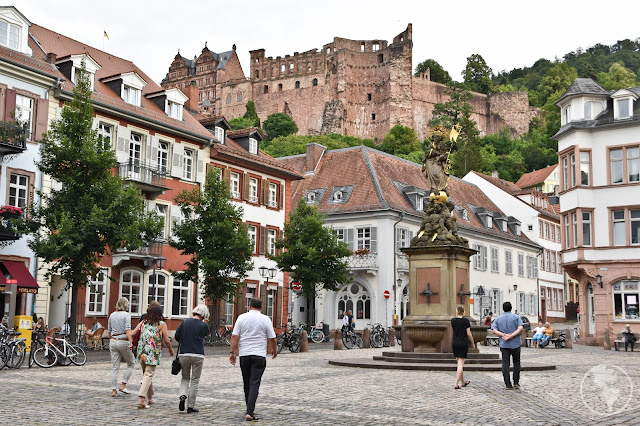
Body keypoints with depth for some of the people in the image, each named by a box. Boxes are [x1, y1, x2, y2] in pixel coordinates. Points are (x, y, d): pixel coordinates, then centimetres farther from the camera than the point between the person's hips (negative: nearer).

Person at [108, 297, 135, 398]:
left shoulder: (112, 315, 9)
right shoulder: (126, 315, -8)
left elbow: (109, 331, 15)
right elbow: (128, 330, -18)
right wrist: (131, 343, -24)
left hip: (113, 341, 5)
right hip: (123, 342, -5)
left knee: (114, 367, 7)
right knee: (131, 363, 13)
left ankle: (114, 390, 5)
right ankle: (123, 385, 5)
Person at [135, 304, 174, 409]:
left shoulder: (143, 323, 10)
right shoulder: (162, 324, 0)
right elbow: (166, 340, -3)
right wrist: (170, 350, 14)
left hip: (142, 352, 4)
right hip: (154, 353, -4)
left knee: (146, 374, 19)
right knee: (148, 375, -4)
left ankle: (150, 397, 30)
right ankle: (141, 399, -16)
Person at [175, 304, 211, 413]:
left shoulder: (185, 322, 1)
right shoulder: (203, 325, -5)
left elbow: (177, 336, 2)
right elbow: (208, 333, 16)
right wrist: (205, 322, 21)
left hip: (183, 354, 2)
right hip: (198, 355, -2)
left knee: (185, 378, 20)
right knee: (194, 380, 8)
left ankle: (183, 395, -7)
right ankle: (191, 406, 9)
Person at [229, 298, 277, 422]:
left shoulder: (242, 318, 3)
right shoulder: (265, 319, -1)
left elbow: (234, 336, -2)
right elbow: (272, 339, 1)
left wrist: (232, 352, 3)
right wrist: (274, 351, 17)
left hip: (244, 355, 2)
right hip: (259, 356, -2)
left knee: (247, 384, 14)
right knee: (254, 384, -5)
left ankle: (249, 410, 23)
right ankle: (249, 412, -15)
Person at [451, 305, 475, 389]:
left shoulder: (453, 320, 0)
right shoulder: (466, 320, -9)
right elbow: (469, 334, -8)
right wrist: (472, 343, 5)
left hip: (455, 343, 4)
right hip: (463, 343, -4)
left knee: (459, 363, 16)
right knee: (461, 364, -3)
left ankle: (463, 382, 27)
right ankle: (456, 384, -10)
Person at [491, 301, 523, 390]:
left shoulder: (498, 319, 9)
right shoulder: (516, 317, 3)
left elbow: (494, 330, -5)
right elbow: (520, 328, -12)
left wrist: (503, 335, -12)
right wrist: (512, 336, -15)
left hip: (504, 344, 1)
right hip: (515, 343, -1)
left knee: (505, 364, 0)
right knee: (516, 362, 14)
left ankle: (508, 385, -4)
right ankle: (516, 382, 10)